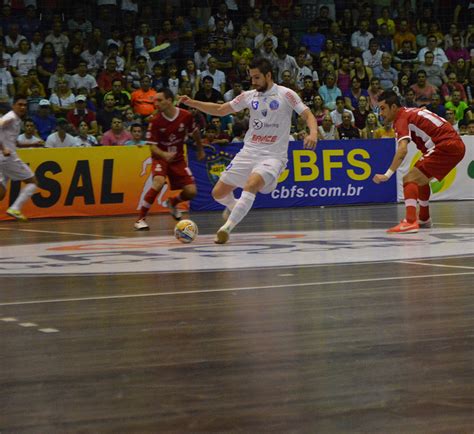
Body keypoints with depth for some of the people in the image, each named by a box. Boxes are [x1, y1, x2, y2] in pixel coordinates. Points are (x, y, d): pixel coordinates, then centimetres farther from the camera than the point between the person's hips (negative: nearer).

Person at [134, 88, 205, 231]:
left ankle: (172, 203, 30)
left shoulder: (186, 116, -12)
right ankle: (140, 219, -21)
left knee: (191, 192, -6)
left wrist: (200, 149, 20)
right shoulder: (155, 121, -17)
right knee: (159, 183, -31)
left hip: (178, 158, 3)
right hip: (160, 157, -3)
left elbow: (195, 132, 9)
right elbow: (152, 146, -15)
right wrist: (164, 154, -34)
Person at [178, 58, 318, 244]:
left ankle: (226, 228, -31)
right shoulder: (249, 96, 10)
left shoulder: (285, 95, -4)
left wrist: (313, 133, -27)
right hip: (248, 152, 5)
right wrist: (192, 103, 7)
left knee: (251, 184, -34)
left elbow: (308, 115, -6)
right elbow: (220, 110, 17)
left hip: (273, 155, -5)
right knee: (218, 193, 2)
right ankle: (234, 206, 38)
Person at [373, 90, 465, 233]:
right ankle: (424, 219, 40)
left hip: (445, 146, -10)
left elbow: (402, 150, -24)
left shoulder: (402, 118, -9)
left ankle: (410, 221, -32)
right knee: (421, 178, 28)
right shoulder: (412, 112, 19)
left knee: (410, 178, -16)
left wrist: (387, 175, -30)